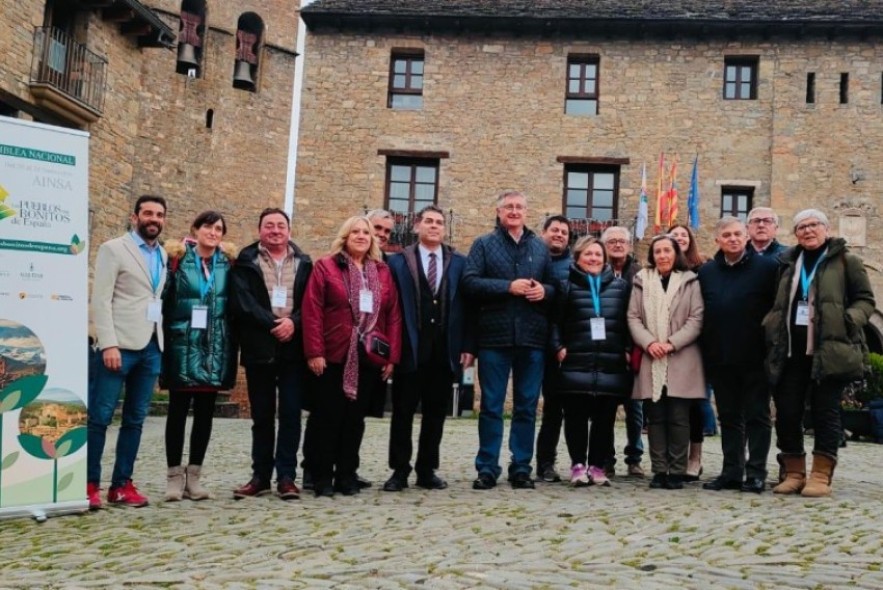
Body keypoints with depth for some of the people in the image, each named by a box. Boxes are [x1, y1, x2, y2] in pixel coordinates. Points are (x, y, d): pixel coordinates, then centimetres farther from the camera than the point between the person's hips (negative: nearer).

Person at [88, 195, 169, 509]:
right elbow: (101, 300, -8)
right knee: (100, 416, -3)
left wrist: (164, 342, 4)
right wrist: (108, 344, -17)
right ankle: (89, 484, 4)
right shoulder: (113, 249, 0)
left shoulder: (163, 256, 16)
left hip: (152, 347, 6)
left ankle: (122, 484, 14)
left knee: (135, 419, 8)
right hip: (120, 345, -5)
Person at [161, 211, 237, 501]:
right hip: (183, 346, -3)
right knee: (178, 410, 3)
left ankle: (193, 475, 15)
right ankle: (175, 475, 11)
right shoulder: (178, 258, 0)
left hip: (215, 349, 3)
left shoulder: (227, 263, 8)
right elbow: (163, 296, -2)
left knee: (205, 412, 6)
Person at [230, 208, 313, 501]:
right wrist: (272, 324, -16)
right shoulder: (246, 262, 4)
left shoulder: (304, 263, 10)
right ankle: (261, 475, 16)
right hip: (259, 348, 0)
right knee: (262, 415, 8)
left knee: (291, 413, 0)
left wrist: (294, 322, -15)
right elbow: (242, 302, -8)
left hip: (294, 348, 1)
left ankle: (286, 476, 7)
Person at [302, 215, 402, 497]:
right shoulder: (325, 267, 1)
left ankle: (347, 475, 17)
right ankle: (323, 477, 10)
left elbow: (393, 315, 9)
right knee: (329, 417, 2)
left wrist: (392, 356, 2)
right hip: (334, 356, -3)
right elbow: (312, 311, -5)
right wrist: (314, 352, -13)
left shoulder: (383, 271, 11)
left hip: (369, 358, 4)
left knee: (356, 417, 9)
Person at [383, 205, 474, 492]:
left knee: (435, 413, 8)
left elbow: (467, 306, 6)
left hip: (445, 351, 2)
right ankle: (400, 470, 12)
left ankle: (427, 470, 18)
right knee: (403, 412, 3)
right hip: (410, 350, -2)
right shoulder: (398, 261, 4)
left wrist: (467, 346, -2)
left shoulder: (459, 263, 9)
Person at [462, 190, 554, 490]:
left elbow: (556, 286, 16)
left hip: (532, 337, 3)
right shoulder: (484, 244, 5)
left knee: (527, 406, 7)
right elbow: (470, 282, -8)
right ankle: (487, 468, 11)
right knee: (491, 406, 3)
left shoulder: (540, 247, 14)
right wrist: (508, 287, -16)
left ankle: (521, 468, 16)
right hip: (495, 336, -3)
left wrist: (544, 291, -7)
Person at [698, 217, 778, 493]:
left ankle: (756, 473, 9)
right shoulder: (706, 272, 10)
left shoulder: (767, 267, -2)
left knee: (757, 415, 4)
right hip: (720, 358, 4)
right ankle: (732, 472, 18)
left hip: (755, 357, -4)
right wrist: (706, 351, 6)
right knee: (729, 417, 10)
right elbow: (700, 314, 13)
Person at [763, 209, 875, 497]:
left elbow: (865, 299, 2)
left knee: (825, 411, -2)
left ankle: (821, 476, 3)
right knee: (787, 412, 2)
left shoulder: (846, 261, 5)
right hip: (790, 350, 4)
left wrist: (847, 321, -15)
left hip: (829, 349, -4)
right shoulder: (789, 263, 18)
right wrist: (770, 326, 7)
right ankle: (794, 473, 13)